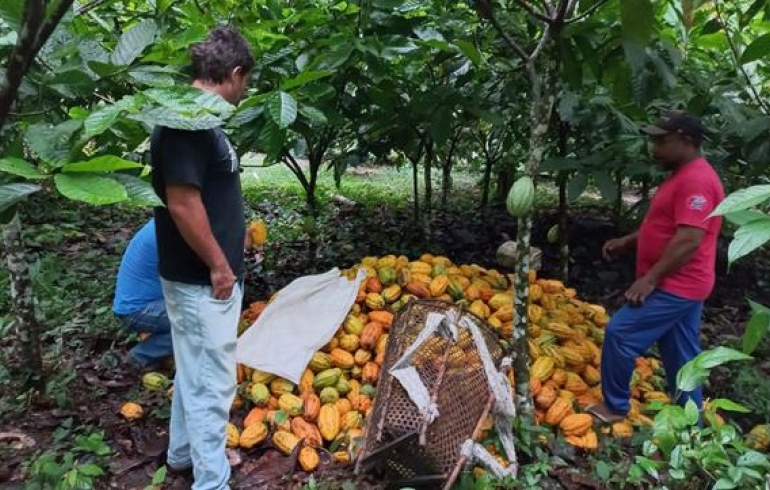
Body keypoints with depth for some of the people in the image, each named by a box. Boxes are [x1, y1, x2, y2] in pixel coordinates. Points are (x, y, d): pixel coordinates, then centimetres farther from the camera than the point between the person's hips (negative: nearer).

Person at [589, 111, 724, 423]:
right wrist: (626, 242, 15)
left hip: (675, 287, -10)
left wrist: (649, 279, -23)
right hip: (680, 285, 10)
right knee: (682, 356, 15)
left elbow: (689, 240, -26)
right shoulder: (683, 176, 15)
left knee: (619, 334, -7)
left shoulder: (696, 180, -19)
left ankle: (615, 406, 8)